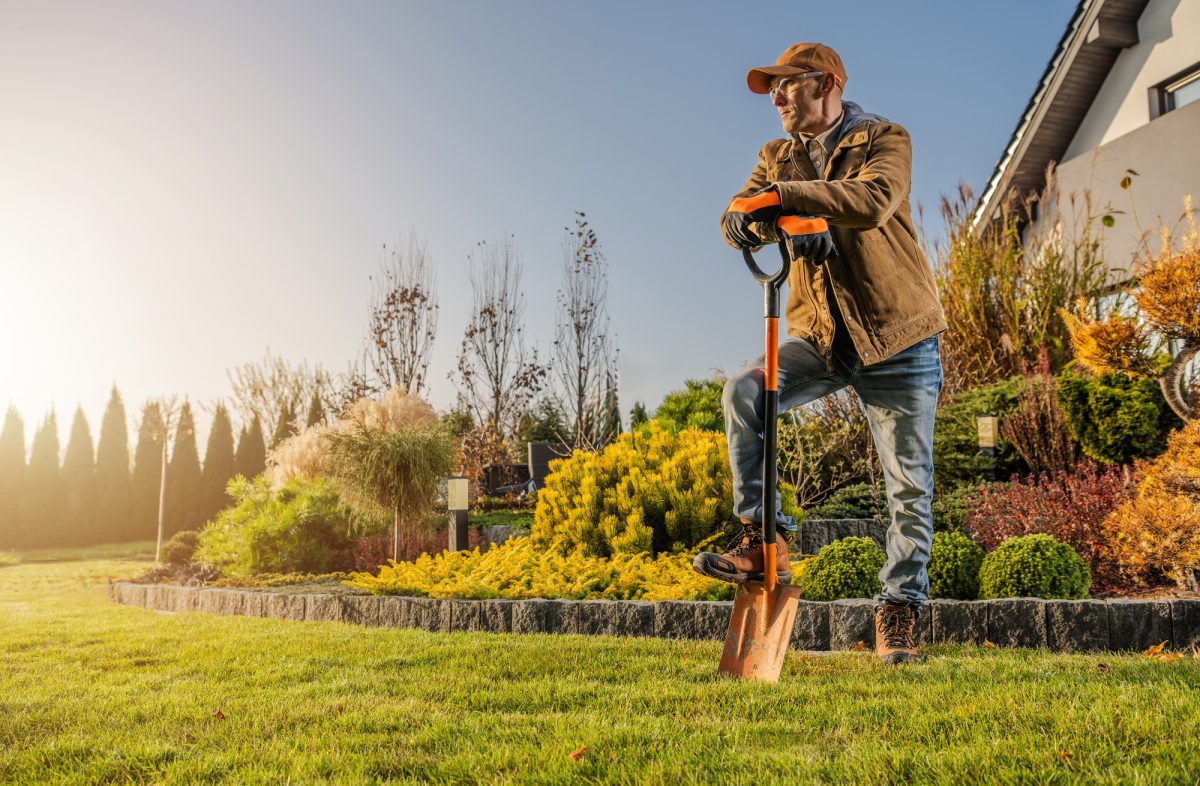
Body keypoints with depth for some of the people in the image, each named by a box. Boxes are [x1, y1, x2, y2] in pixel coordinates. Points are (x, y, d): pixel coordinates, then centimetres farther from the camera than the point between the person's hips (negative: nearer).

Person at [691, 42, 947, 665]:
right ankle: (762, 541, -17)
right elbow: (736, 223, -5)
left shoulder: (885, 141, -3)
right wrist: (758, 221, -29)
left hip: (897, 339, -3)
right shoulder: (777, 157, 11)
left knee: (910, 488, 0)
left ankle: (898, 613, 15)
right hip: (820, 338, 3)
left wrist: (781, 196, -29)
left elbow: (874, 200, -26)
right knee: (743, 390, -25)